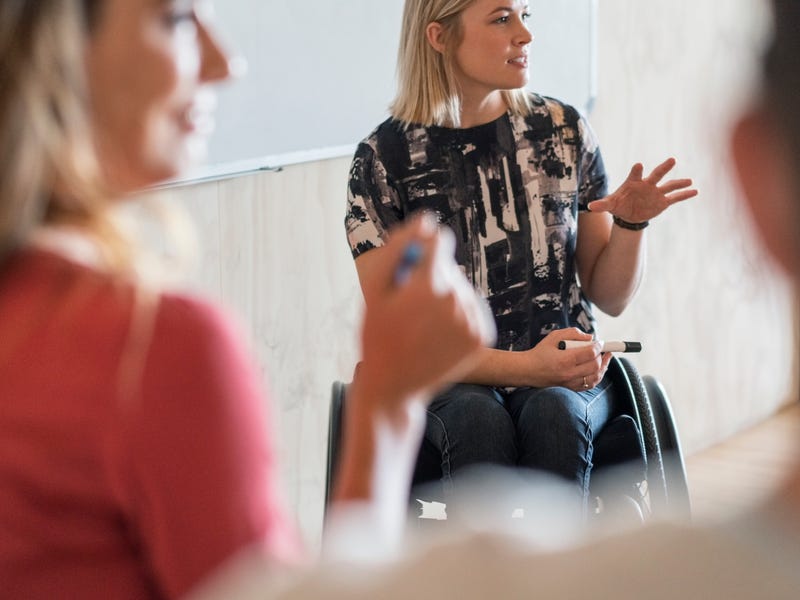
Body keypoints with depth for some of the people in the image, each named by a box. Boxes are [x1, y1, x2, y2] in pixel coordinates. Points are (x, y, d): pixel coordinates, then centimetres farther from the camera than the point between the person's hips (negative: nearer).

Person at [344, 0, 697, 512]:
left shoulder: (563, 131, 5)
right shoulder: (385, 158, -3)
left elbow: (610, 297, 10)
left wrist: (631, 222, -11)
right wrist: (524, 367, -20)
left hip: (569, 378, 2)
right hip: (446, 383, -2)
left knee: (553, 414, -32)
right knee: (479, 420, -35)